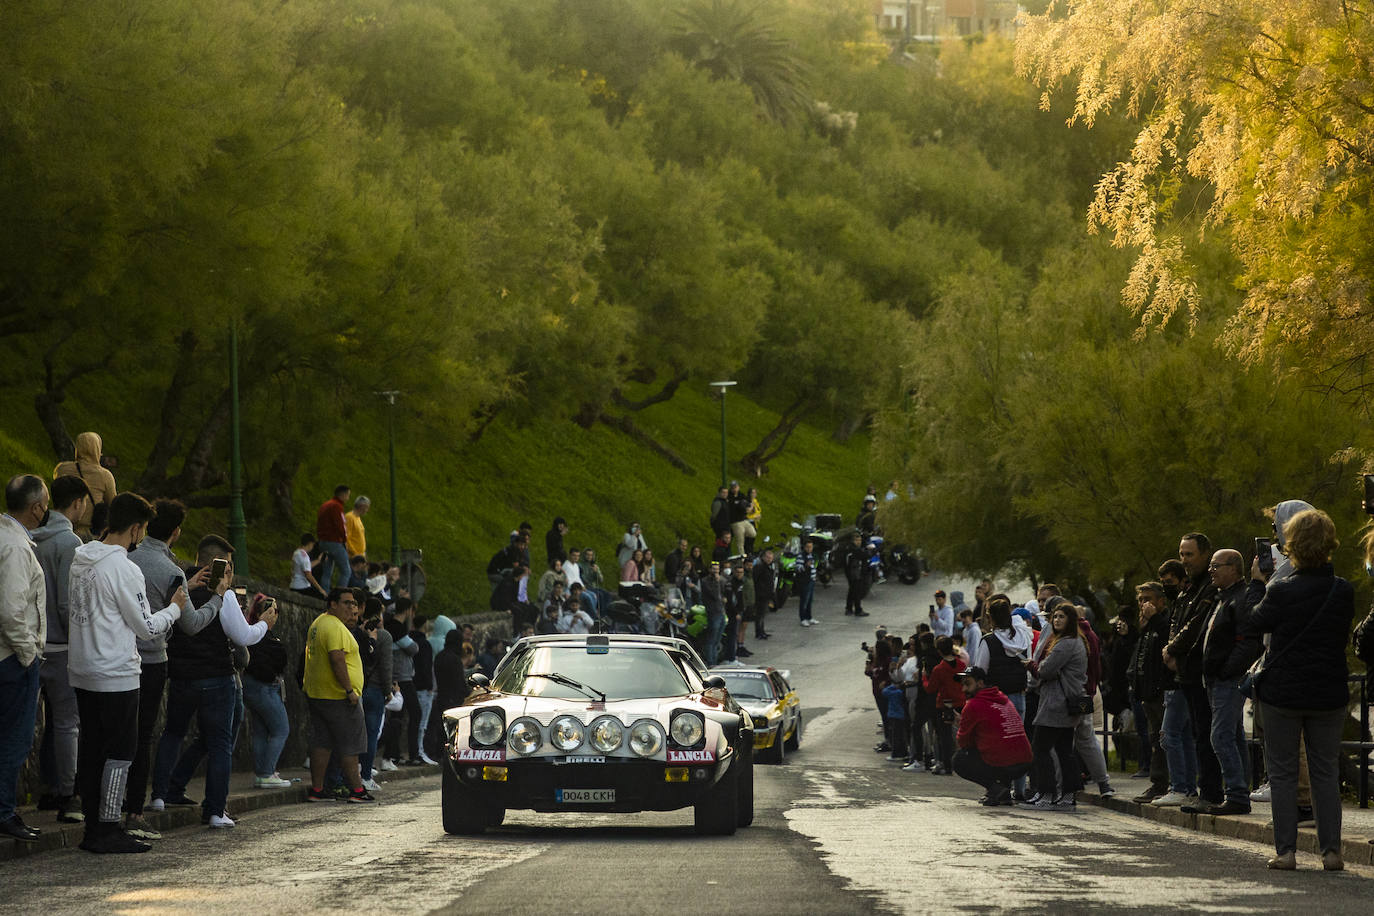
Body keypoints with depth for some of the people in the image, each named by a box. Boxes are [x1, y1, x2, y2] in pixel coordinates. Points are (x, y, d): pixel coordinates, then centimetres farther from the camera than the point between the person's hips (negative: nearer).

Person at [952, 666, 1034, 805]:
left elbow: (962, 742, 4)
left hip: (1002, 766, -7)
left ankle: (995, 787, -2)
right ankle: (1005, 792, 20)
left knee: (959, 759, 15)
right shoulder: (1002, 698, 15)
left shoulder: (973, 705, -7)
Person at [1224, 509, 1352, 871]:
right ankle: (1331, 849, 4)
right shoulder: (1344, 592, -4)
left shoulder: (1281, 592, -15)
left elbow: (1252, 627, -2)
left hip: (1283, 692, -3)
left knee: (1282, 772, 6)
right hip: (1329, 692, 3)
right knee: (1326, 772, 11)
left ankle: (1285, 850, 1)